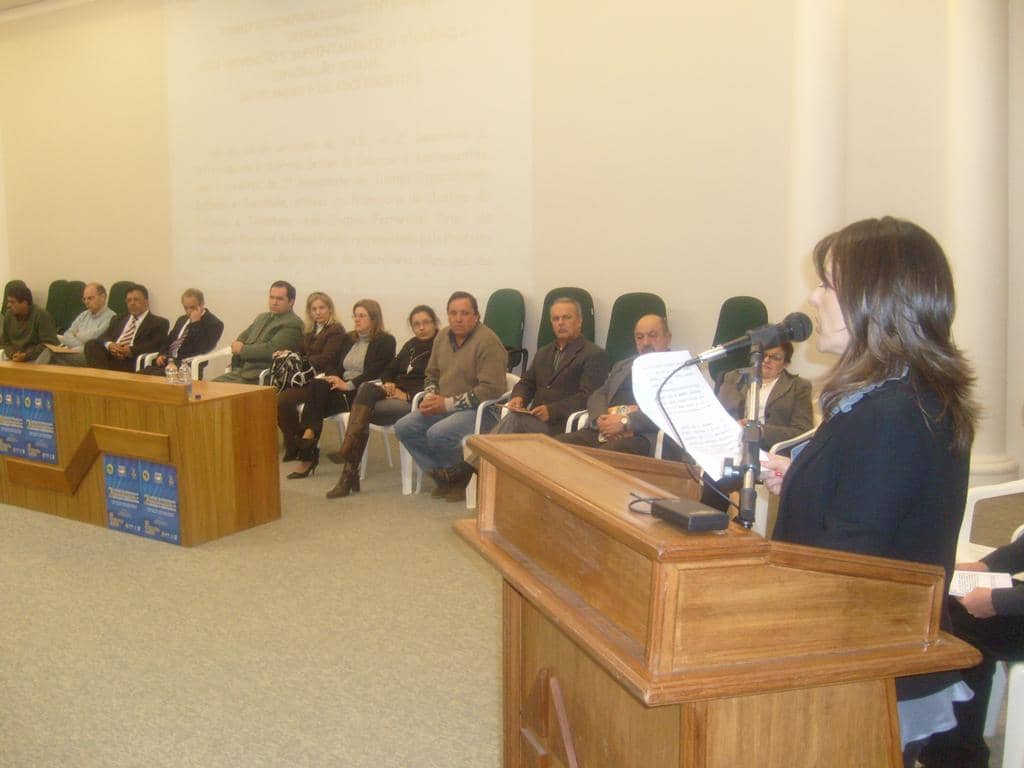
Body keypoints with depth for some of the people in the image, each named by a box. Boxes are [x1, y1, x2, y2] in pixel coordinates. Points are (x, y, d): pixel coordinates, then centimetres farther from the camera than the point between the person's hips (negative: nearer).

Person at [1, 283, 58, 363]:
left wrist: (26, 355, -20)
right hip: (14, 360, 4)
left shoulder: (41, 315, -10)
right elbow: (5, 342, 14)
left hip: (35, 360, -4)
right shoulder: (9, 315, 9)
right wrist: (12, 354, -8)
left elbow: (49, 344, -14)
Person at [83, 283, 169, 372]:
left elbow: (156, 345, -4)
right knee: (91, 344, -25)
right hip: (109, 356, 5)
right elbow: (103, 338, 17)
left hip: (133, 361, -5)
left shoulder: (159, 323, 12)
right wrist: (109, 345, -8)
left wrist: (131, 350, -18)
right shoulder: (118, 319, 30)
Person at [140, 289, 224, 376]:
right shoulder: (182, 319, 22)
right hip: (166, 362, 7)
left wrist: (195, 323, -16)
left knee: (155, 375, -31)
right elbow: (168, 341, 28)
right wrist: (161, 355, 6)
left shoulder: (214, 323, -4)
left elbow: (201, 349, -17)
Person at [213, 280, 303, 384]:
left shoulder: (293, 324, -7)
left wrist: (242, 349, -4)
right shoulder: (262, 317, 23)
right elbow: (242, 338, 25)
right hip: (240, 371, 8)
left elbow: (271, 349, -16)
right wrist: (237, 346, 0)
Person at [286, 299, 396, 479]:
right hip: (342, 387, 6)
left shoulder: (385, 341, 0)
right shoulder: (349, 339, 23)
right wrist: (333, 379, -3)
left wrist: (348, 384, -17)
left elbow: (374, 373, -11)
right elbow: (339, 367, 20)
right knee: (317, 386, -27)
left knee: (318, 391, -27)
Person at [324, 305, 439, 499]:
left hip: (414, 401, -7)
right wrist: (388, 383, 5)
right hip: (395, 393, 7)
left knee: (362, 413, -25)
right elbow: (390, 370, 28)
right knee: (367, 387, -25)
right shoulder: (410, 346, 23)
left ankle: (350, 474, -24)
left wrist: (408, 395, -17)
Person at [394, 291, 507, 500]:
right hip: (444, 407, 8)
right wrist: (430, 397, 0)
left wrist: (448, 403, -19)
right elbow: (432, 373, 23)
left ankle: (460, 476, -2)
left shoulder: (488, 342, -14)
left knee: (437, 433, -30)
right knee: (404, 427, -9)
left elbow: (491, 389, -21)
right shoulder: (442, 337, 10)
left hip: (478, 410, -8)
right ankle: (443, 475, -1)